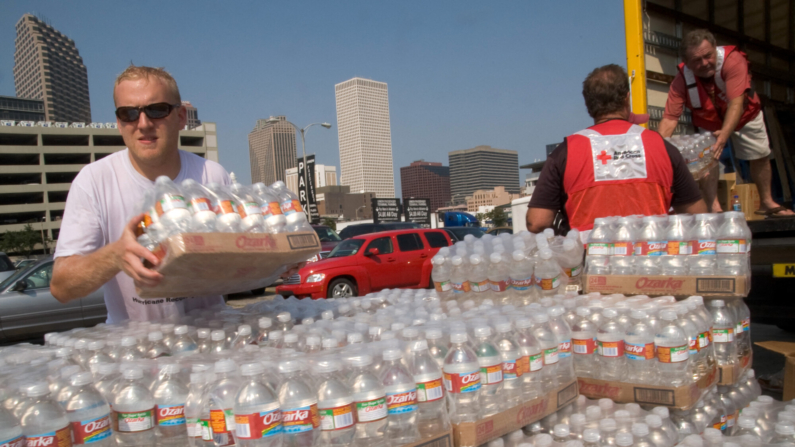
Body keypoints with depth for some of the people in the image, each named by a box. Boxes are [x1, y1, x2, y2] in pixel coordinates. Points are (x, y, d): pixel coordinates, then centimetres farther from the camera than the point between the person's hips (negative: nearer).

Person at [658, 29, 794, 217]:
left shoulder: (732, 59, -39)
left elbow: (736, 103, -47)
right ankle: (714, 209, -15)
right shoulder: (681, 80, -33)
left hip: (745, 116, 0)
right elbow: (670, 118, -38)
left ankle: (767, 203, 29)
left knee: (761, 157, 10)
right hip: (709, 123, 0)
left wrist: (725, 134, -62)